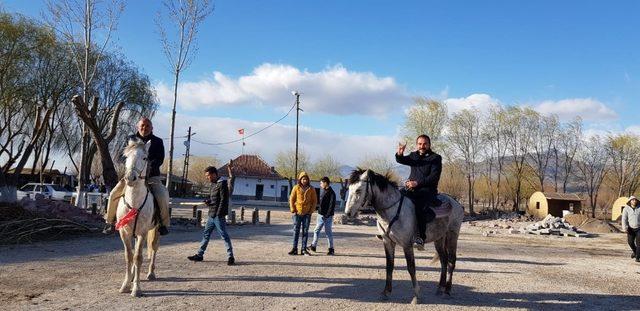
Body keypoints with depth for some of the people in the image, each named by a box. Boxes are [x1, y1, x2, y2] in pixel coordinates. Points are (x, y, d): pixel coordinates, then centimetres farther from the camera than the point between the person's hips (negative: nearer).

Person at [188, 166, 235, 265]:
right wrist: (207, 201, 2)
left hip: (218, 215, -9)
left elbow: (223, 200, -17)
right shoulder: (213, 184, 16)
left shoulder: (222, 184, -12)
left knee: (224, 235, -6)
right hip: (212, 215, 9)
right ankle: (200, 255, 22)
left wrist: (219, 214, -20)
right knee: (206, 234, 13)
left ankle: (230, 257, -1)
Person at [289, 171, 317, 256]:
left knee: (305, 231, 4)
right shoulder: (296, 188, 1)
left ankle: (304, 249, 10)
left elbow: (314, 201, 6)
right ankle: (294, 249, 7)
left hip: (307, 213, 1)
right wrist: (293, 211, -4)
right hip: (297, 213, -1)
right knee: (296, 231, 2)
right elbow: (291, 199, 2)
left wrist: (311, 211, -3)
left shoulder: (311, 189, 3)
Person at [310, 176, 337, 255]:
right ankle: (313, 246, 23)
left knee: (328, 232, -1)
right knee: (316, 231, 13)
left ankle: (331, 249, 8)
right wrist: (319, 212, 16)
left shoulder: (331, 193, -13)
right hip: (321, 215, 9)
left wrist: (327, 215, -21)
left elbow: (332, 206, -17)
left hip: (327, 216, -9)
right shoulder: (324, 191, 13)